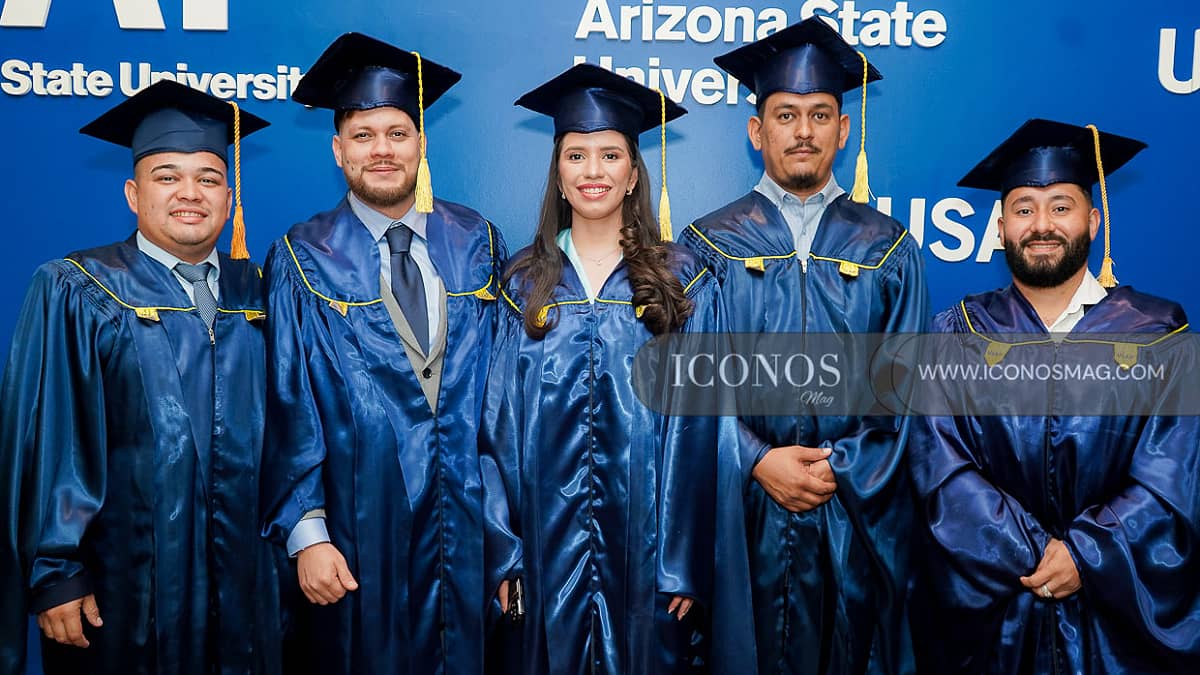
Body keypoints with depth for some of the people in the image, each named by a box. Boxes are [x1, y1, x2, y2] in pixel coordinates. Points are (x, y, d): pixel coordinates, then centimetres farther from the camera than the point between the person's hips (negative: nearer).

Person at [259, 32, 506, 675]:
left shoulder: (476, 242, 3)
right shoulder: (302, 260, -4)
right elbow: (288, 406, -5)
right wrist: (306, 534, -11)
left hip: (473, 524, 2)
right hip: (361, 531, -2)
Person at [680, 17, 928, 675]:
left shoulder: (889, 250, 4)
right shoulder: (709, 245, 1)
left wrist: (839, 468, -10)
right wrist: (758, 461, -14)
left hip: (859, 516, 1)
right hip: (741, 509, -1)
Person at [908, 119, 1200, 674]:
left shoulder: (1155, 332, 0)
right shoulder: (958, 335, -1)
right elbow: (942, 471, -10)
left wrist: (1085, 554, -18)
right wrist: (1036, 557, -18)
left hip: (1126, 608, 0)